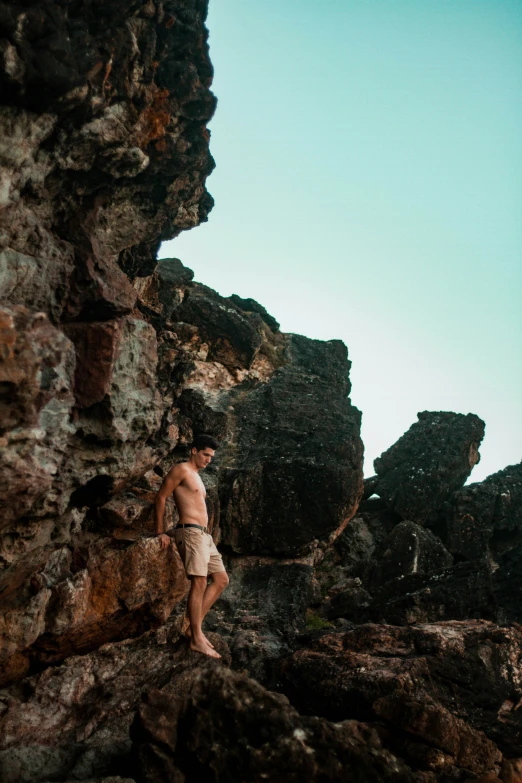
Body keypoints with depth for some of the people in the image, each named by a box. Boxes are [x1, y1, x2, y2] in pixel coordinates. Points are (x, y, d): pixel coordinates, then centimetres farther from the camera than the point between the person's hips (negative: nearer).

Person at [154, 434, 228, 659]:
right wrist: (160, 532, -10)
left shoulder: (196, 476, 24)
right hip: (190, 532, -10)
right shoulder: (181, 469, -3)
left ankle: (194, 626, 9)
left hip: (204, 534, 10)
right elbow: (161, 497, -8)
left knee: (221, 580, 7)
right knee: (200, 582, -14)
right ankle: (196, 639, -10)